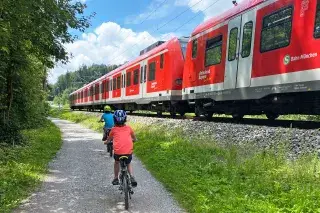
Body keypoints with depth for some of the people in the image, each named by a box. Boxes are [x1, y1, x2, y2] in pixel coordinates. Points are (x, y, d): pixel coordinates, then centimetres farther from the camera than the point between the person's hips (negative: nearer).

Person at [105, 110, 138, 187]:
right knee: (128, 164, 29)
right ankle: (132, 177, 7)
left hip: (118, 151, -1)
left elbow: (109, 139, 24)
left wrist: (106, 142, 46)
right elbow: (134, 138, 27)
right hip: (129, 151, 1)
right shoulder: (128, 128, 13)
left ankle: (116, 178, 35)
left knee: (117, 162, 32)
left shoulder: (114, 129, 9)